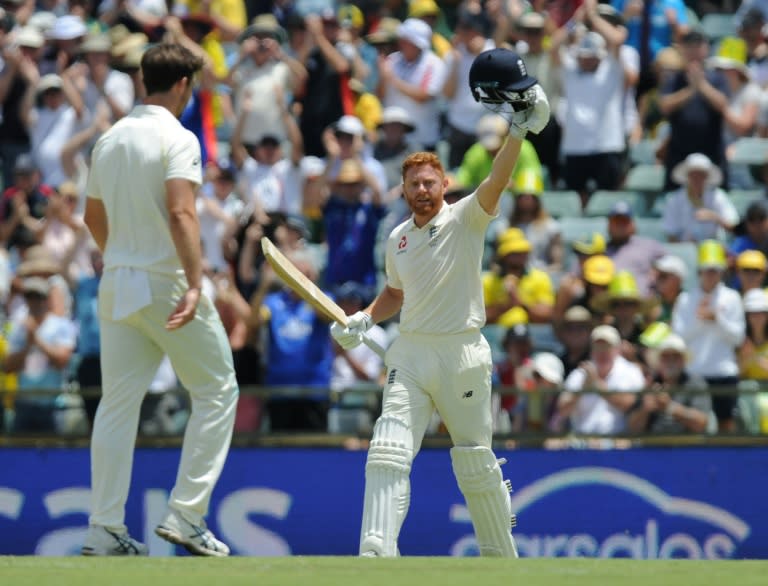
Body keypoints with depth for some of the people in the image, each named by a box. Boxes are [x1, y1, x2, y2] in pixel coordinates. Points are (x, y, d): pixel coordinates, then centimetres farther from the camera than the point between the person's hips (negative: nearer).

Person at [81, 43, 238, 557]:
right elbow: (181, 213, -23)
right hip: (166, 282, -7)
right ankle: (186, 514, -2)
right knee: (217, 390, 5)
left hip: (117, 285, 7)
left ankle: (104, 530, 3)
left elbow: (93, 217, 21)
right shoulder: (177, 139, -10)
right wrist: (195, 284, -29)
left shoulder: (110, 139, 12)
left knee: (118, 404, 7)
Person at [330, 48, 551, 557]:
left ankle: (502, 557, 21)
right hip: (410, 353, 4)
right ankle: (376, 558, -20)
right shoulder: (397, 238, 12)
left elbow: (496, 182, -21)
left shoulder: (465, 219, -4)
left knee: (476, 462, 5)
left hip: (462, 353, -4)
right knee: (388, 453, -12)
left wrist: (519, 132, -36)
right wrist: (365, 319, 10)